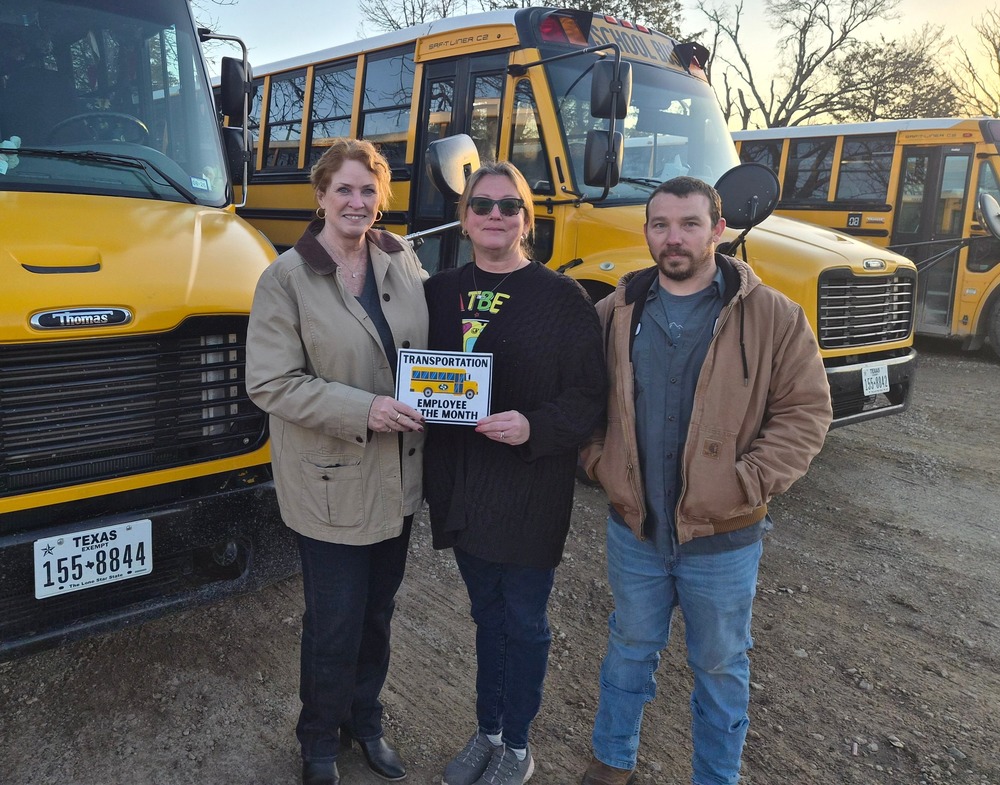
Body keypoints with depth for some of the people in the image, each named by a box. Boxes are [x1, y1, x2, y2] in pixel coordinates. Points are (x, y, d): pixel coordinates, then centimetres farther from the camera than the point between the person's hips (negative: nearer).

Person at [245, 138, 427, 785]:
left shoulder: (402, 260, 2)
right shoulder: (286, 279, -11)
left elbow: (426, 343, 12)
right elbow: (270, 384, -15)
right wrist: (362, 410, -23)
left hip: (398, 478, 5)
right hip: (331, 484, -4)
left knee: (378, 614, 20)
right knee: (335, 624, 8)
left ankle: (366, 722, 43)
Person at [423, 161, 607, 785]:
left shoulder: (562, 297, -9)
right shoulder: (441, 292, 5)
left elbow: (589, 397, -11)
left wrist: (535, 427, -26)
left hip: (531, 492, -4)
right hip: (462, 487, 4)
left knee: (524, 622, 11)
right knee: (487, 614, 20)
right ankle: (487, 731, 40)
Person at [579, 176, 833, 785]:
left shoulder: (773, 316, -9)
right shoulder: (616, 313, -1)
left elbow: (806, 410, -8)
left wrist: (750, 484, -16)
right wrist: (600, 463, -3)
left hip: (723, 539, -2)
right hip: (634, 529, 3)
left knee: (720, 666, 16)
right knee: (630, 649, 22)